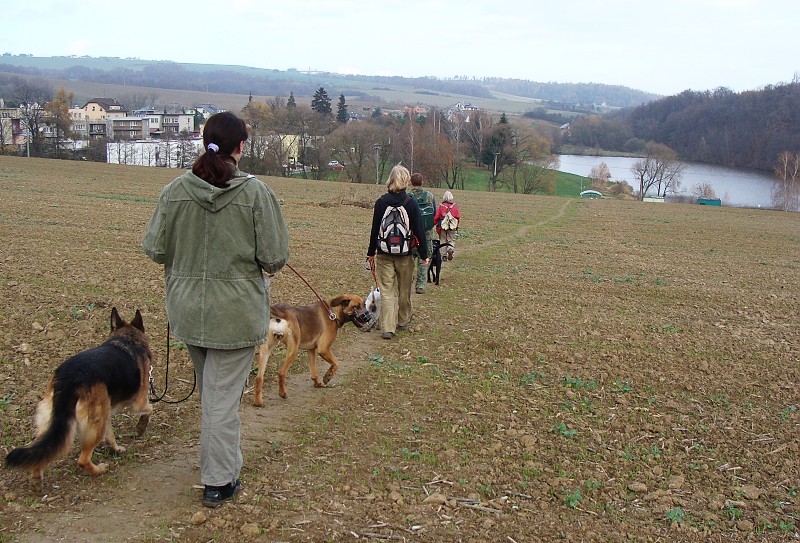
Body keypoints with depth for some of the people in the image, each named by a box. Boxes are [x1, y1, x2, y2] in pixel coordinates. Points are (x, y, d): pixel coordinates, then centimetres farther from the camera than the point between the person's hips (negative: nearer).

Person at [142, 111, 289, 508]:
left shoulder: (175, 190, -6)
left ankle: (223, 459, 41)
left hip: (188, 308, 4)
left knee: (209, 390, 23)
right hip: (236, 312, -4)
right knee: (223, 395, 5)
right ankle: (218, 482, 15)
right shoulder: (255, 192, -14)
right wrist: (258, 263, 9)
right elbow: (274, 257, -14)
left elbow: (155, 249, -2)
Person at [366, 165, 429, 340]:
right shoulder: (411, 203, -9)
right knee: (404, 289, 18)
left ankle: (388, 327, -3)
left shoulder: (381, 202, -4)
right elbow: (419, 230, -7)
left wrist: (371, 252, 12)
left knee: (386, 291, 4)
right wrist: (424, 254, 2)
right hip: (405, 255, -1)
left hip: (384, 254, 1)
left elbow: (375, 229, 1)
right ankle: (403, 320, 34)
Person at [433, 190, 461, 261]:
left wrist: (433, 224, 12)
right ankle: (451, 248, -18)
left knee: (443, 241, 9)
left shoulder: (441, 206, -3)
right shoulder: (455, 206, 2)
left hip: (442, 226, -1)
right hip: (452, 226, 1)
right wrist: (457, 225, 13)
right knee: (451, 240, 10)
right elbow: (458, 217, 1)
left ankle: (444, 255, 7)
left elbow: (436, 217, -3)